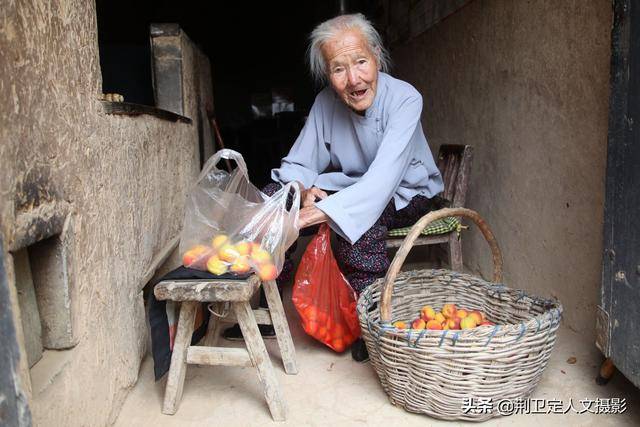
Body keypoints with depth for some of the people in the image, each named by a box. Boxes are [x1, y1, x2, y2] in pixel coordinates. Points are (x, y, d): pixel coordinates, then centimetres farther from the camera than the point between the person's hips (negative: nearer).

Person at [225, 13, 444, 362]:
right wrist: (305, 190, -30)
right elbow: (297, 164, -4)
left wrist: (311, 215, -50)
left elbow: (382, 179, -38)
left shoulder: (404, 99, -25)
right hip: (353, 187, 5)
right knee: (271, 198, -10)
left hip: (409, 194, -4)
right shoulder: (326, 102, -9)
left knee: (361, 215, -38)